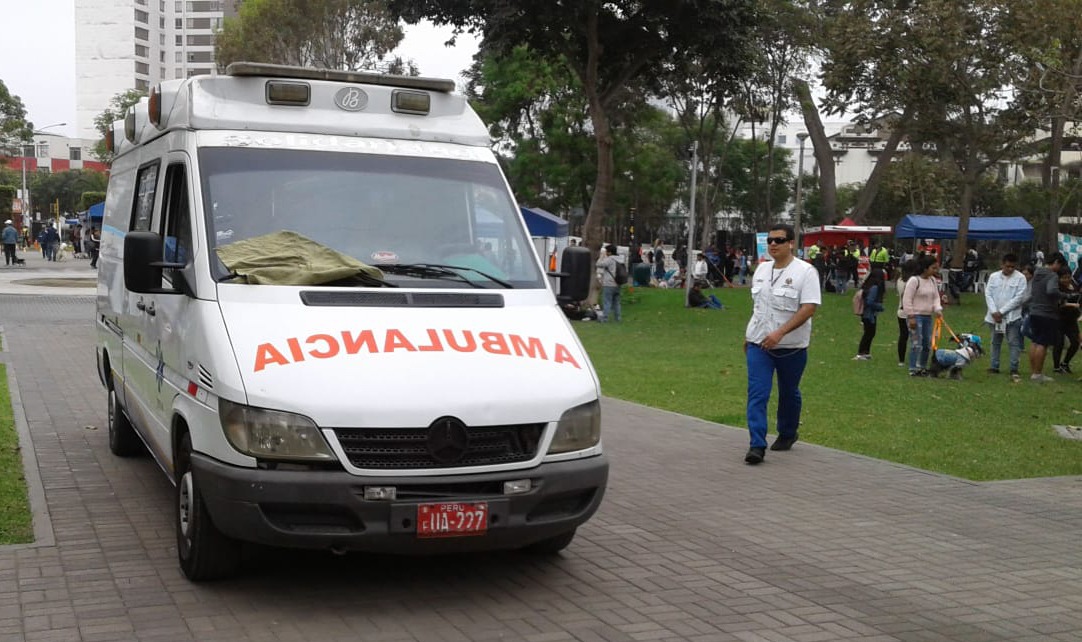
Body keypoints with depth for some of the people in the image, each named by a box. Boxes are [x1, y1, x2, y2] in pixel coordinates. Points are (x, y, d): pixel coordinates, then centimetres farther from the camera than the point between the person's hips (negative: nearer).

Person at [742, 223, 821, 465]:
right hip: (758, 344, 4)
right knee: (757, 394, -8)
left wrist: (780, 333, -27)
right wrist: (749, 334, 19)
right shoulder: (762, 269, 9)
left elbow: (809, 308, -19)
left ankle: (787, 435, 35)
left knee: (789, 393, 14)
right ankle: (757, 446, -11)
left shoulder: (805, 271, -11)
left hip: (791, 346, -4)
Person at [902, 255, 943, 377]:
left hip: (928, 316, 8)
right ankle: (913, 369, -5)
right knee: (917, 344, -10)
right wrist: (911, 317, -17)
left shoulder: (933, 280, 10)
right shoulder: (914, 280, -14)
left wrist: (938, 309, -7)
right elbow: (907, 299, -14)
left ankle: (923, 367, 25)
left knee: (927, 343, 12)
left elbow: (936, 297, 13)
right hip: (916, 316, -8)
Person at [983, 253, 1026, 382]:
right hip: (995, 316, 4)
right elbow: (988, 294, 1)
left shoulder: (1020, 278, -6)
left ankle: (1014, 370, -5)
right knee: (995, 342, 14)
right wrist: (994, 312, -11)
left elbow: (1019, 298, -12)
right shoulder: (993, 276, 4)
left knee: (1014, 343, -5)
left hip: (1012, 316, -4)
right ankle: (994, 367, 23)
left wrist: (1002, 311, -13)